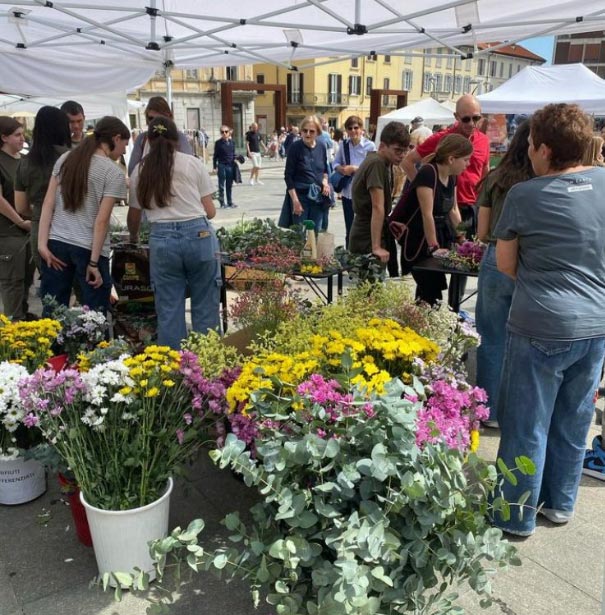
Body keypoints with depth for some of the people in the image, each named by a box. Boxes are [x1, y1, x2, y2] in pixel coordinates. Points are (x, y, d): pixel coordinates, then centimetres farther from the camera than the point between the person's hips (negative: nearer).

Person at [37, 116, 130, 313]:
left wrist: (42, 243, 3)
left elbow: (48, 203, 5)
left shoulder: (65, 159, 11)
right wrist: (94, 262, -9)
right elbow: (102, 221, -10)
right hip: (88, 248, -5)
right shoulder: (114, 173, -5)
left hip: (56, 243, 5)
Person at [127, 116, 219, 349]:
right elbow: (210, 211, 6)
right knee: (204, 306, 8)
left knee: (169, 311, 9)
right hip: (199, 234, -1)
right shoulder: (193, 163, 6)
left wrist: (133, 237, 41)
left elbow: (134, 216, 19)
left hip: (162, 239, 2)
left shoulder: (141, 171, 11)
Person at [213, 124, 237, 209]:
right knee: (221, 185, 2)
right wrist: (215, 166, -4)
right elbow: (215, 155, 0)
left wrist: (234, 160, 6)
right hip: (221, 166, -3)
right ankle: (222, 202, 9)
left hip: (230, 165, 3)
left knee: (229, 185, 9)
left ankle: (230, 202, 17)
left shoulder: (232, 142, 7)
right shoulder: (218, 143, -3)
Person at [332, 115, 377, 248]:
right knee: (349, 229, 15)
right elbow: (335, 163, 11)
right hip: (348, 192, 4)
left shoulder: (369, 146, -8)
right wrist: (342, 169, -10)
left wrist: (355, 169, -17)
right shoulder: (343, 145, 4)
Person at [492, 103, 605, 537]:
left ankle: (516, 517, 22)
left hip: (542, 327, -5)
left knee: (527, 426, 8)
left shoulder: (524, 195, -11)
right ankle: (560, 503, 36)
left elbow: (506, 265, -2)